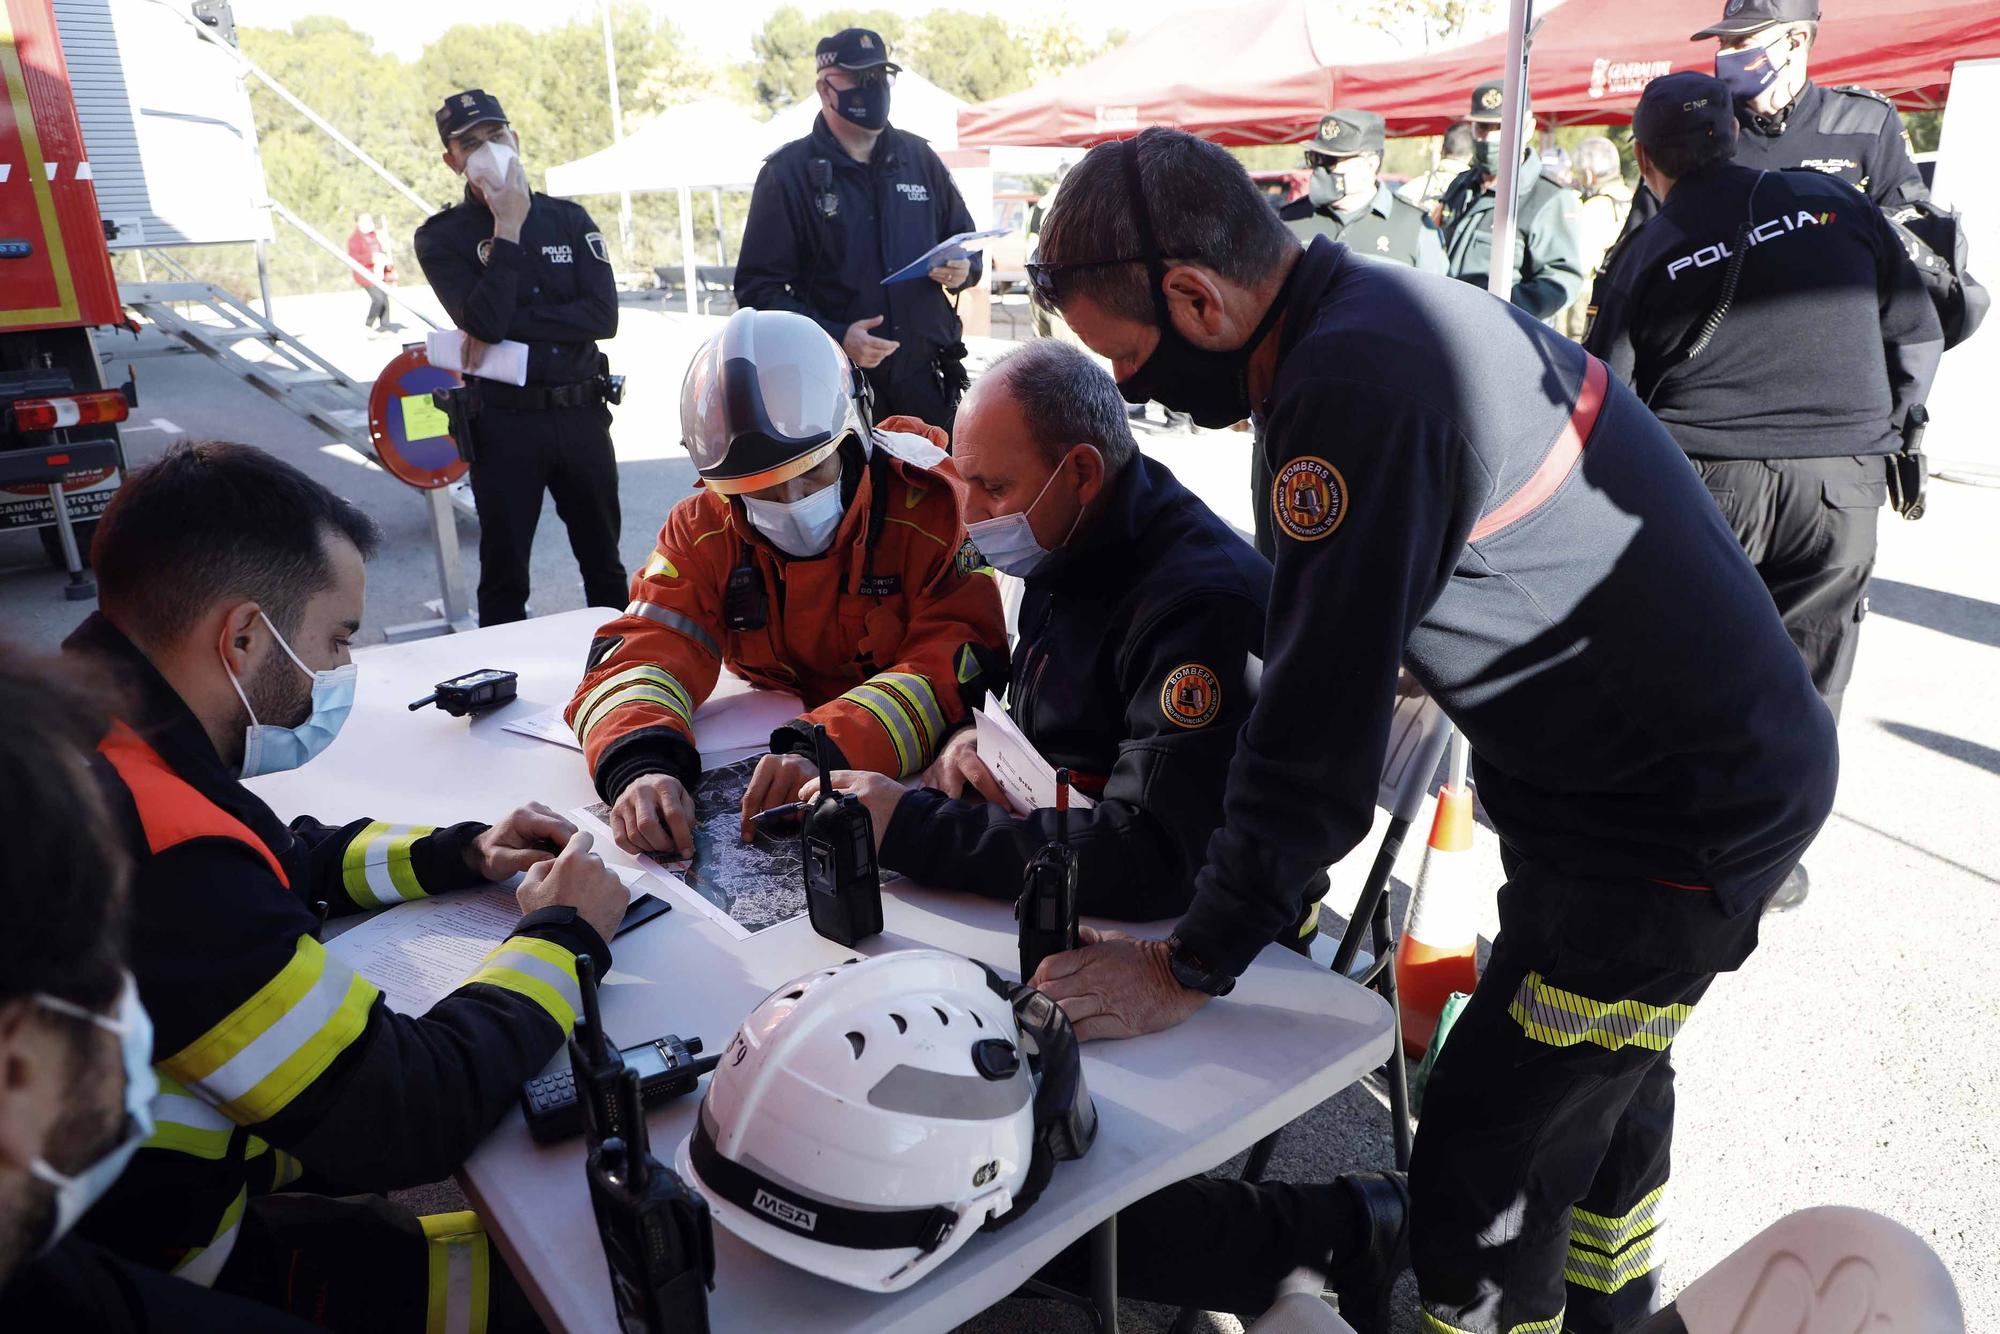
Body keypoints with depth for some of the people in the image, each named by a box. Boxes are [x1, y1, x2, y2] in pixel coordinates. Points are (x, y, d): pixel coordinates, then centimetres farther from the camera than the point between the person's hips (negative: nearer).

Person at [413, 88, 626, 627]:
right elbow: (485, 321, -18)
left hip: (581, 414, 3)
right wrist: (508, 229, -15)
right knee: (504, 572, 6)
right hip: (503, 422, -2)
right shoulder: (441, 236, -1)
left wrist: (509, 326, -15)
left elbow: (603, 315, -8)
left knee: (604, 564, 14)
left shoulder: (568, 218, 6)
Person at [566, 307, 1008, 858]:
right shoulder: (703, 528, -3)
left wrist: (829, 752, -38)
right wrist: (640, 764, -36)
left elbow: (962, 660, -23)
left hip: (917, 768, -3)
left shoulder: (930, 502, -14)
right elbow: (641, 651, -12)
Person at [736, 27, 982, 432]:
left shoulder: (918, 157, 9)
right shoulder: (788, 172, -4)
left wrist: (963, 269, -5)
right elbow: (758, 288, -8)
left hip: (926, 375, 4)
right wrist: (835, 337, -21)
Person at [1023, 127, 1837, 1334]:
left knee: (1481, 1188, -2)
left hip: (1683, 825, -10)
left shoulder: (1359, 384, -28)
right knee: (1603, 1076, 28)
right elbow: (1337, 650, 11)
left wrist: (1192, 967, -14)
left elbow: (1319, 728, -25)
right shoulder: (1390, 313, 4)